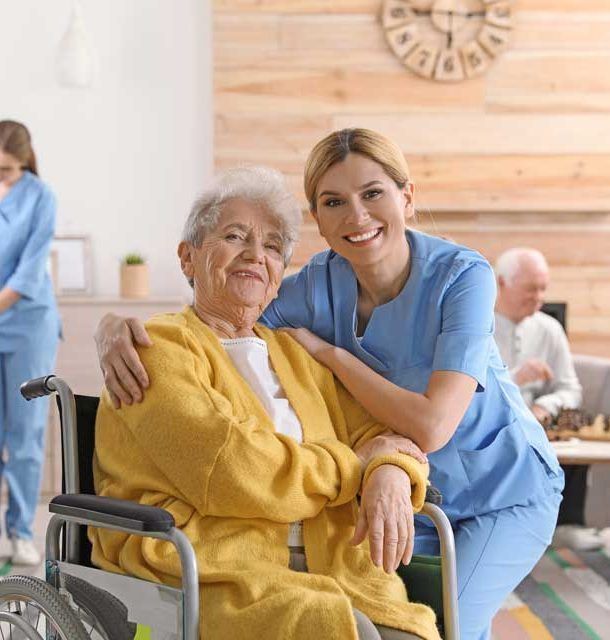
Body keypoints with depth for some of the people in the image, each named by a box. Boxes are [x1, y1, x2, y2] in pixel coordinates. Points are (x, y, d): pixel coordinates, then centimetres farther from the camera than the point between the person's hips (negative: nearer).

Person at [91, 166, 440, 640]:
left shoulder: (298, 353, 24)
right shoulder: (160, 347, 2)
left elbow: (378, 433, 15)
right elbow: (231, 473, -12)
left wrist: (390, 476, -10)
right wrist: (355, 462, -2)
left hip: (327, 566, 6)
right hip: (209, 569, -5)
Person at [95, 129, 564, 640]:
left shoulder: (462, 277, -25)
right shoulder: (317, 285, -14)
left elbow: (430, 427, -33)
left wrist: (326, 351, -26)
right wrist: (117, 328, -34)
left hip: (503, 489, -4)